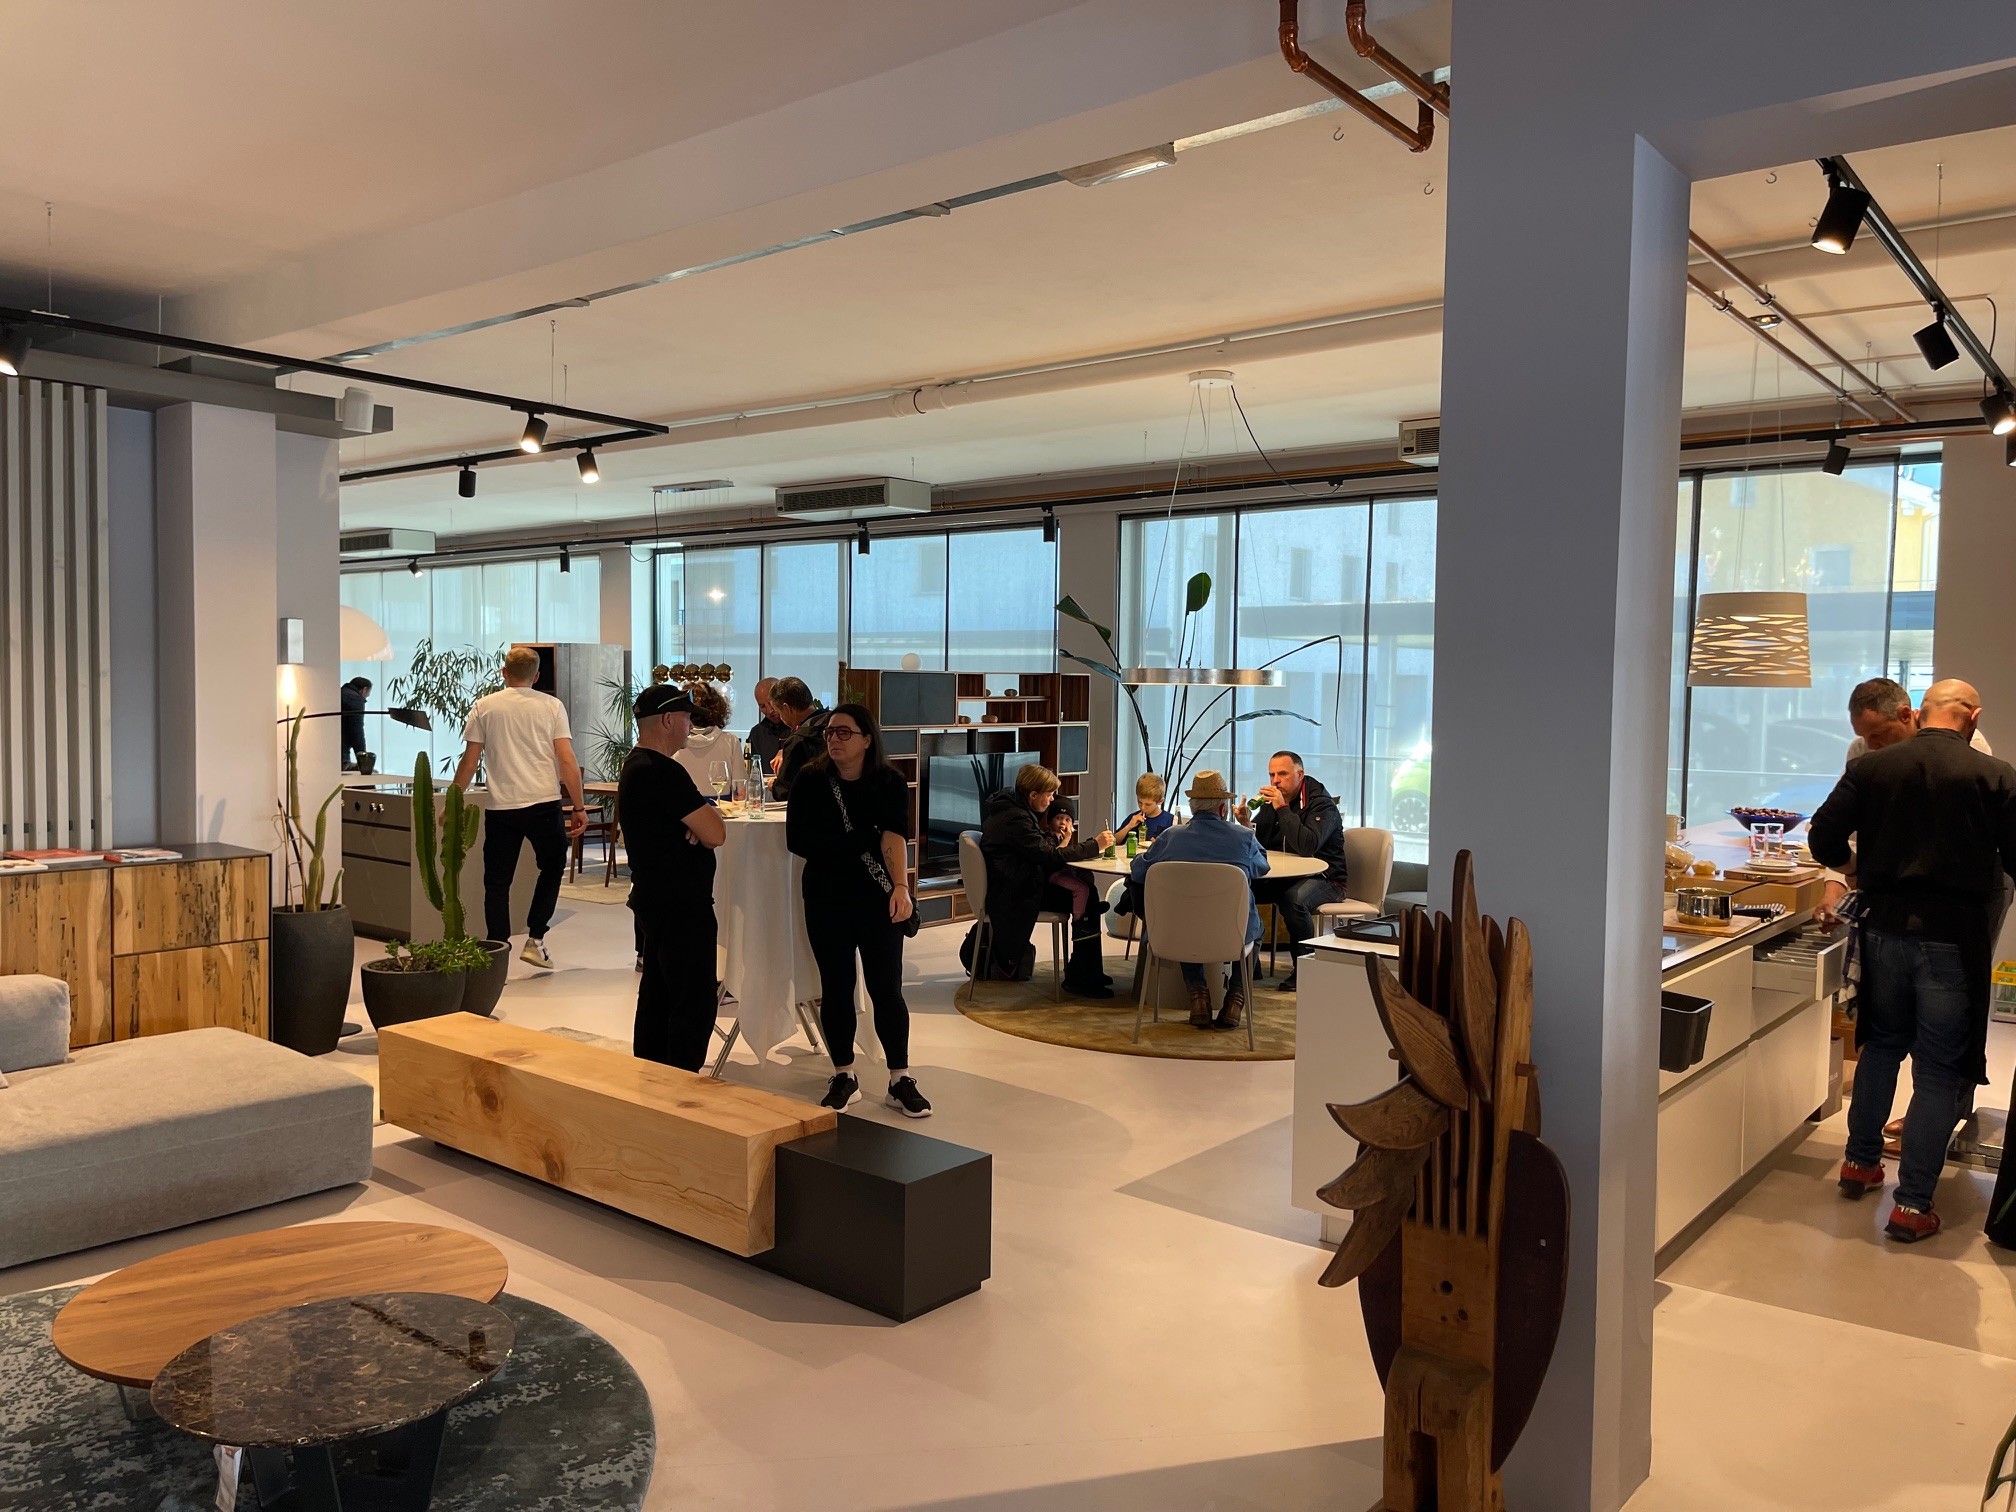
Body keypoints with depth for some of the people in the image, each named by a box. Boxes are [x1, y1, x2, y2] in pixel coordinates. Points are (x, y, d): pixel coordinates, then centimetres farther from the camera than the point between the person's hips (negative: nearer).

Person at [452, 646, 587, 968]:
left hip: (500, 808, 1)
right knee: (552, 868, 19)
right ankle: (534, 941, 13)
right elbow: (567, 761, -4)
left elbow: (469, 761, 5)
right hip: (545, 804, -1)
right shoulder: (552, 706, 2)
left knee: (497, 882, 8)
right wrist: (579, 808, 2)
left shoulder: (484, 707, 6)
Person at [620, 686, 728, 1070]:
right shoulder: (662, 772, -21)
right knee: (696, 1004, -6)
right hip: (681, 907, -11)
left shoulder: (636, 765, 13)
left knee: (657, 998, 17)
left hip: (655, 901, 11)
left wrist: (698, 818, -8)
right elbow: (716, 834, -23)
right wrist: (709, 810, -2)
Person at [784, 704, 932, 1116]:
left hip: (878, 899, -1)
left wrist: (901, 887, -38)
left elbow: (895, 838, -22)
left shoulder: (890, 782, -9)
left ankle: (900, 1079, 11)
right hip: (826, 899, 1)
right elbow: (797, 840, -12)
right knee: (836, 988, 8)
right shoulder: (811, 780, -5)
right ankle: (844, 1077, 21)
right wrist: (862, 842, -16)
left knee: (887, 989, 0)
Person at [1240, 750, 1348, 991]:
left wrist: (1282, 809, -28)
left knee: (1293, 899, -38)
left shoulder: (1321, 803, -11)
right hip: (1284, 876, 6)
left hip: (1323, 878, -6)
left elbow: (1308, 846, -29)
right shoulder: (1271, 801, 9)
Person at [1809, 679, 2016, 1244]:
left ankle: (1861, 1162, 32)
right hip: (1953, 941, -3)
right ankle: (1912, 1205, 8)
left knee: (1882, 1044, 23)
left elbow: (1824, 840, -2)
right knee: (1938, 1071, 6)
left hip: (1885, 931, 3)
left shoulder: (1871, 767, -1)